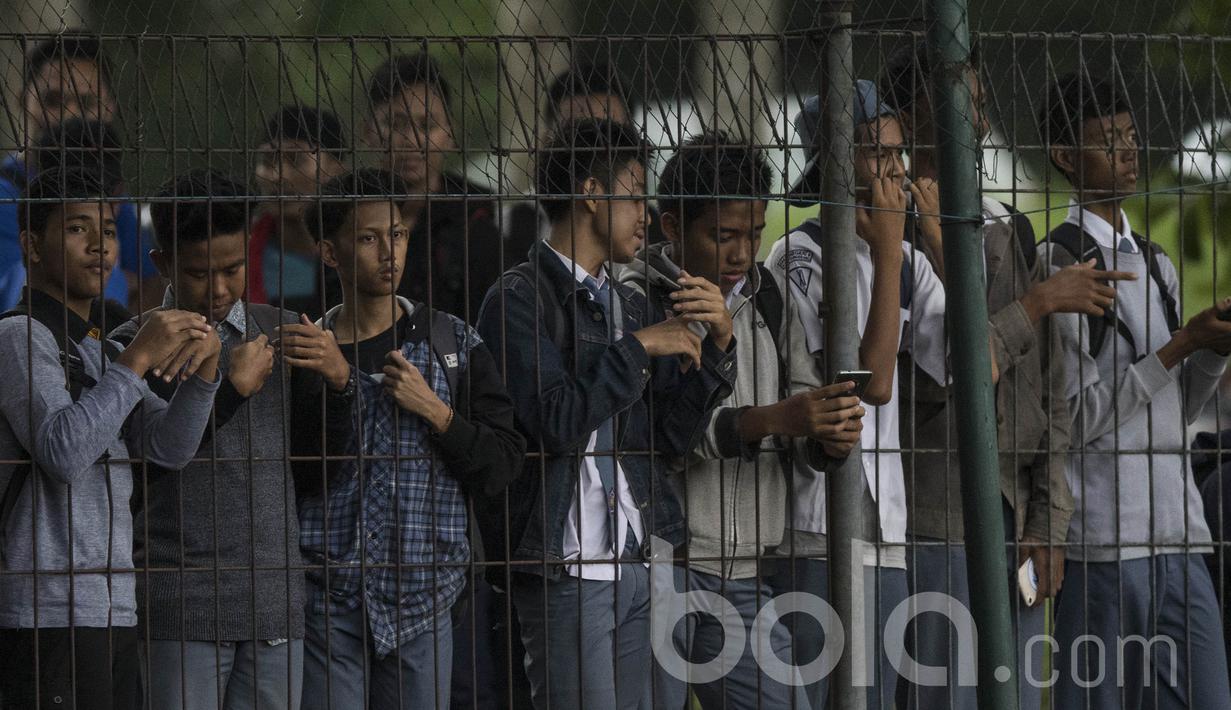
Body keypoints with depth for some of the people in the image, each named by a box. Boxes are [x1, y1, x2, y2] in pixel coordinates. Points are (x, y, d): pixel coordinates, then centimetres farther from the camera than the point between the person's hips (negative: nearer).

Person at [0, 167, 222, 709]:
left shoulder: (101, 351, 23)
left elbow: (168, 448, 11)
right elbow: (62, 451, -20)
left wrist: (205, 362, -6)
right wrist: (138, 359, -16)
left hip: (111, 615, 9)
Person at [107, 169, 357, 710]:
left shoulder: (278, 334, 13)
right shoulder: (135, 346, 1)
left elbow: (320, 463, 14)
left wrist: (338, 381, -3)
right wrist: (230, 389, -14)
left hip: (275, 604, 4)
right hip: (181, 608, -4)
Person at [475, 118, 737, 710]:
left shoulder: (631, 305, 17)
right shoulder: (520, 299, -6)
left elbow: (673, 436, 12)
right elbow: (558, 422, -18)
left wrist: (716, 344, 0)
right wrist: (637, 348, -12)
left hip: (635, 565, 8)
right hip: (566, 567, -8)